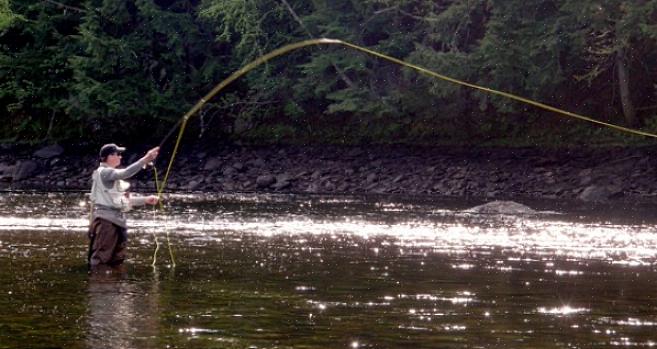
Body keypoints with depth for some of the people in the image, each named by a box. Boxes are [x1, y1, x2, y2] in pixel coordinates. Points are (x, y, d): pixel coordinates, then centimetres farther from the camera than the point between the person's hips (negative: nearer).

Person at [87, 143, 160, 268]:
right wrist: (145, 159, -30)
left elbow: (124, 199, 23)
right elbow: (126, 173, -26)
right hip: (105, 220, -10)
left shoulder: (113, 174, 19)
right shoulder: (103, 172, -10)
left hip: (116, 220, 10)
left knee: (116, 260, 12)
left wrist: (145, 200, 15)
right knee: (100, 259, -10)